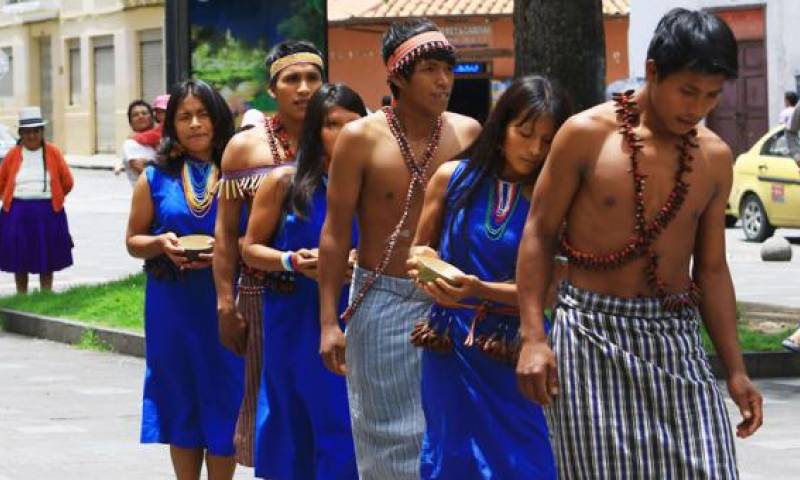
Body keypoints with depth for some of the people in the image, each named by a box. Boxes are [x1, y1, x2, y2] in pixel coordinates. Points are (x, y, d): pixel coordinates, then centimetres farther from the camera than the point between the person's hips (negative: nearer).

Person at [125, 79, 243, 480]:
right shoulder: (156, 178, 5)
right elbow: (133, 241, 10)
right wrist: (161, 244, -11)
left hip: (225, 304, -1)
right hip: (172, 305, 2)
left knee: (224, 402, 0)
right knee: (181, 402, 8)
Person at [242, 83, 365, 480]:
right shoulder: (285, 183, 2)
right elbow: (250, 249, 5)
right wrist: (292, 262, -12)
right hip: (295, 324, 0)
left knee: (346, 429, -5)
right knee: (296, 428, 7)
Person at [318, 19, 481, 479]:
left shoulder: (468, 133, -1)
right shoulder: (362, 138, -8)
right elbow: (336, 233, -5)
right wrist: (329, 320, -8)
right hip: (384, 300, -2)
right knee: (389, 432, 6)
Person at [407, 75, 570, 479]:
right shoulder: (453, 178, 1)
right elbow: (420, 249, 14)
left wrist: (478, 289, -26)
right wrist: (425, 261, -9)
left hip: (514, 354, -2)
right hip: (450, 349, 2)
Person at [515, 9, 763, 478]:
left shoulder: (715, 158, 7)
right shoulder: (587, 135, -5)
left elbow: (711, 268, 13)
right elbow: (539, 233, -1)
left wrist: (736, 369, 10)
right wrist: (533, 337, -9)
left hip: (676, 342, 4)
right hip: (593, 337, -3)